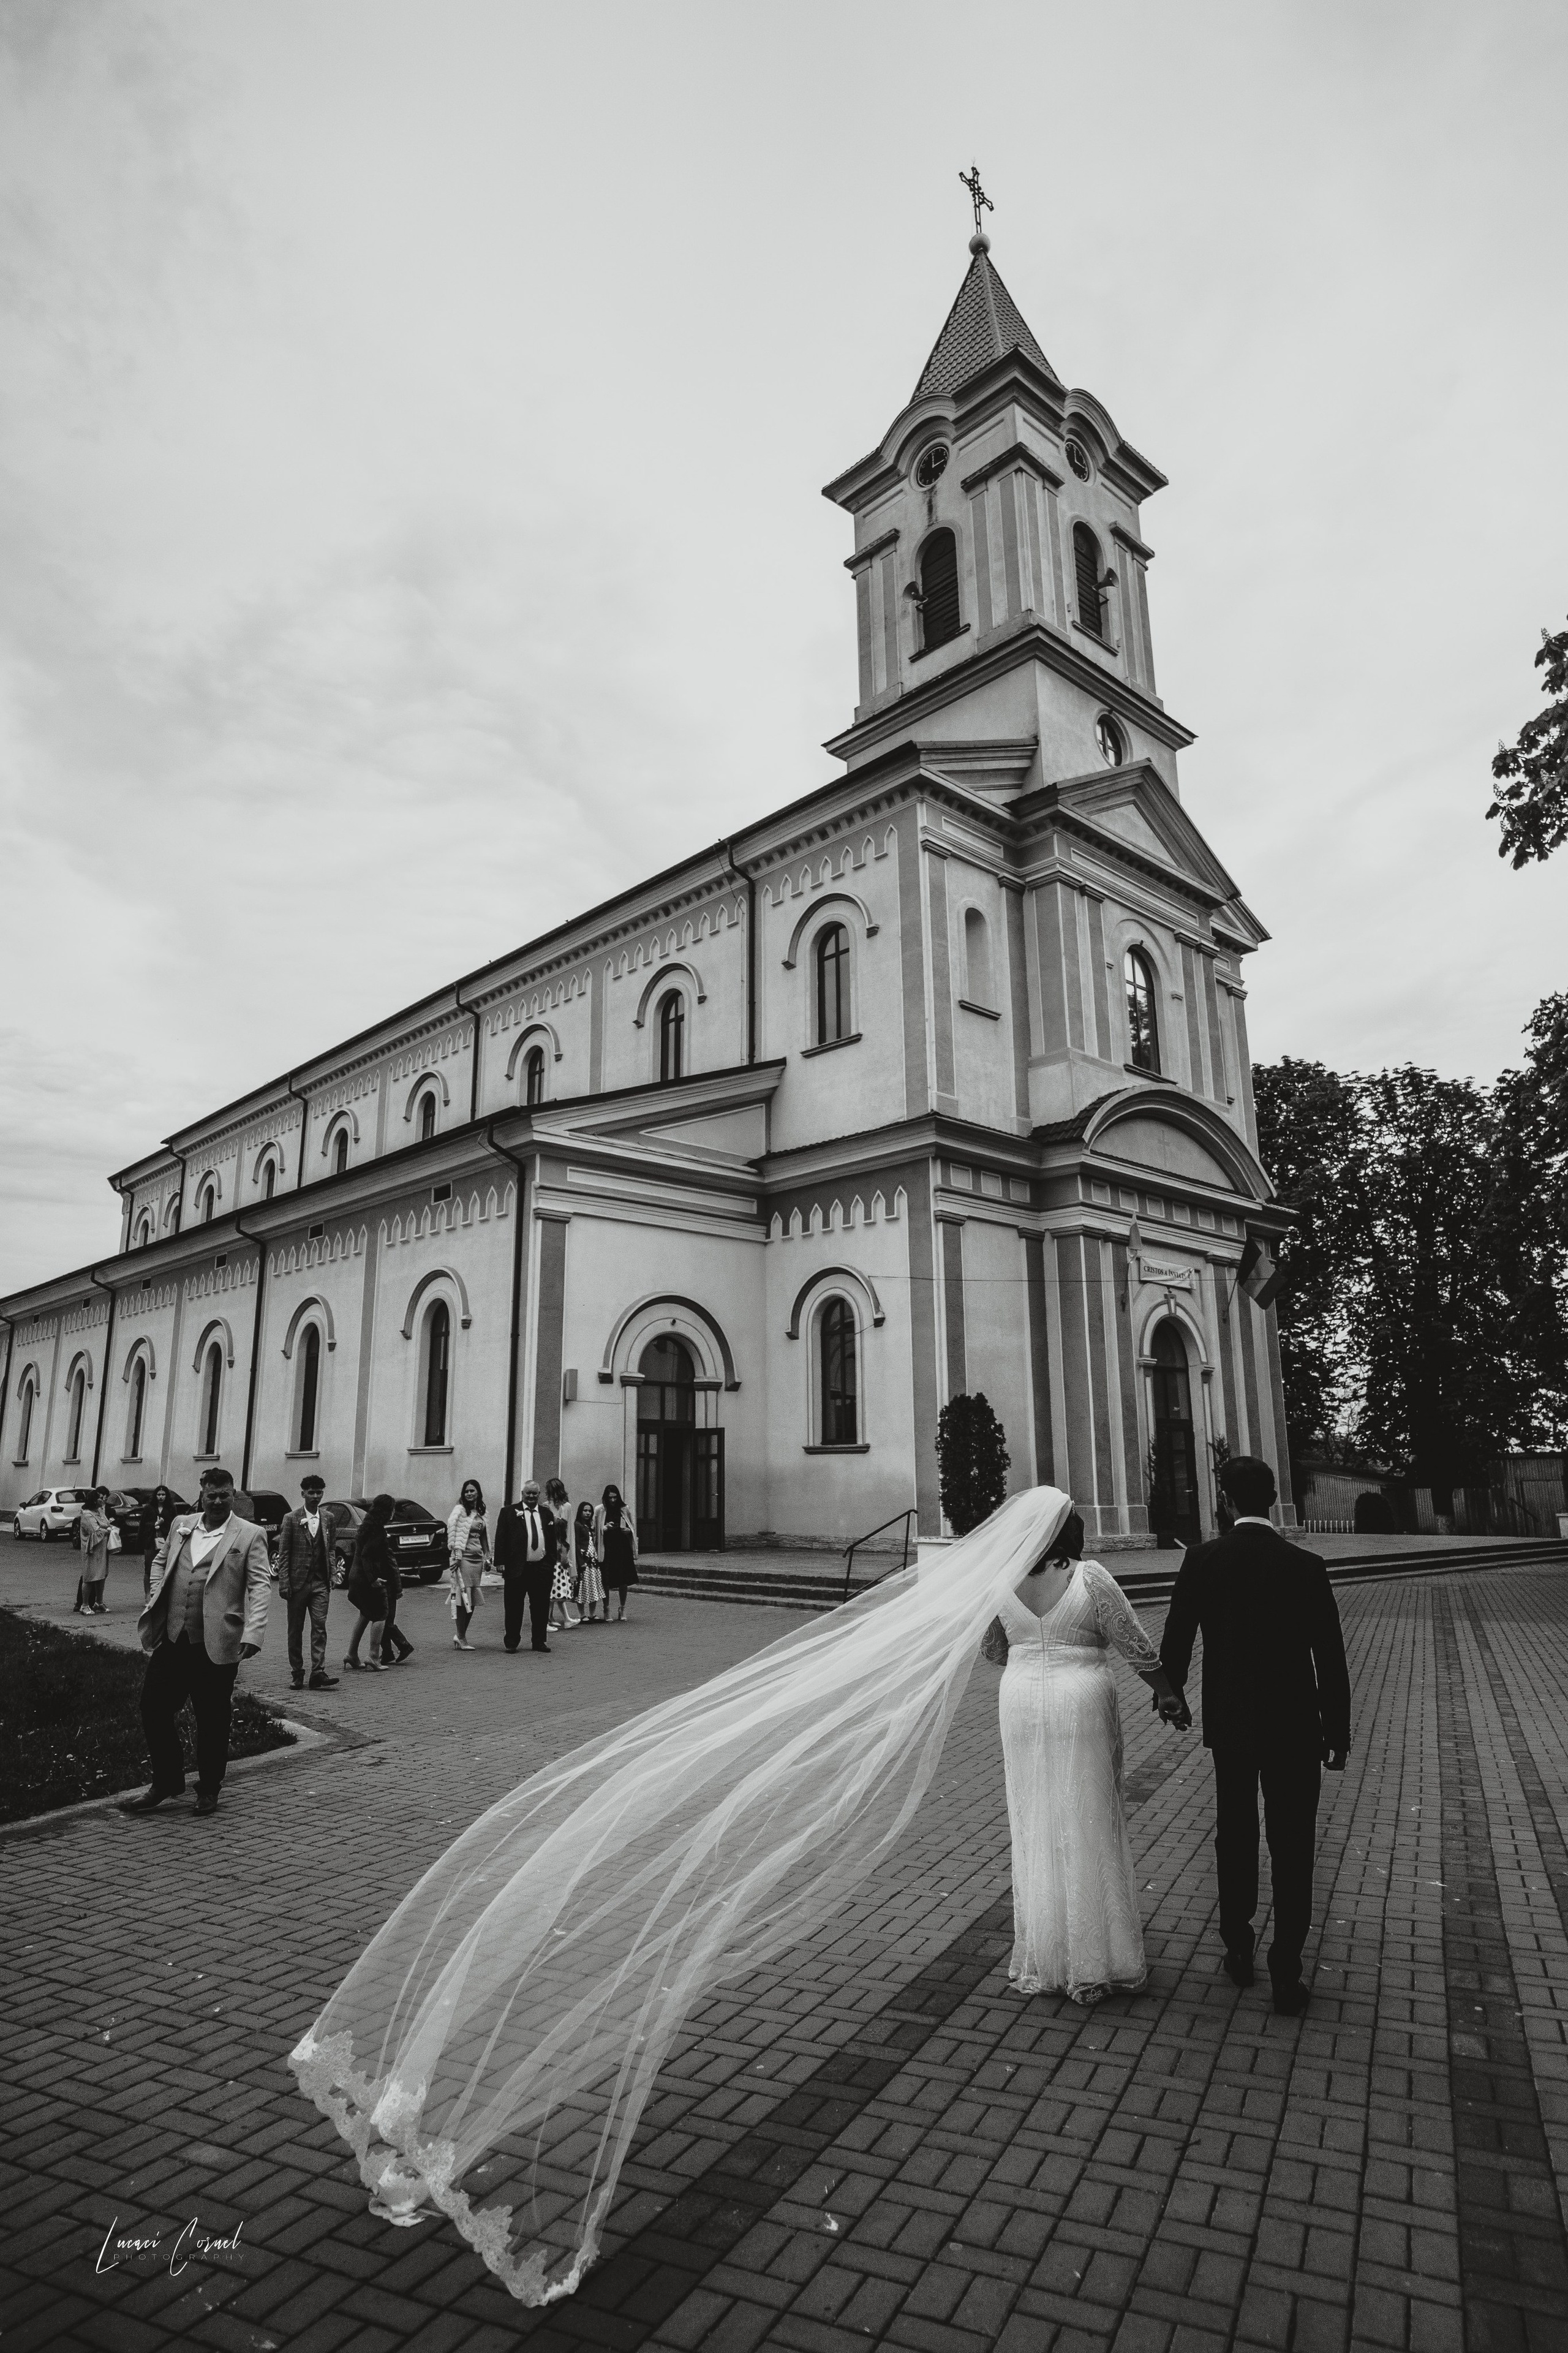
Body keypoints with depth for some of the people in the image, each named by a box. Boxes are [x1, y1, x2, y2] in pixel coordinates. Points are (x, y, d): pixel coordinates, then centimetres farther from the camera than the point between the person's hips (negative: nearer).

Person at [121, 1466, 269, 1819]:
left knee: (212, 1719, 7)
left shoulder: (250, 1535, -4)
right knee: (154, 1709, 8)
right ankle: (166, 1783, 28)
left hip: (216, 1644, -4)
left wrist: (253, 1634, -21)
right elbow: (160, 1560, 26)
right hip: (171, 1638, 5)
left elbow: (259, 1586, -10)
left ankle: (208, 1790, 25)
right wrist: (157, 1595, 9)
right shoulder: (180, 1524, 11)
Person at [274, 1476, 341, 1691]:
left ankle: (318, 1673, -8)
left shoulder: (329, 1518, 7)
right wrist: (284, 1584, -8)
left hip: (321, 1583, 2)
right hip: (298, 1582, -1)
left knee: (320, 1627, -6)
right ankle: (296, 1673, 17)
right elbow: (283, 1554, -2)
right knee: (296, 1630, 7)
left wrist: (331, 1578, 5)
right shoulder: (292, 1519, -2)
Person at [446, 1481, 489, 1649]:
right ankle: (461, 1638, 1)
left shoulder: (480, 1512, 15)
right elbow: (452, 1527, -18)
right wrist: (456, 1554, -22)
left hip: (477, 1559, 7)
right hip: (463, 1558, -7)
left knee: (473, 1600, 7)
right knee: (463, 1598, -6)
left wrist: (487, 1558, 19)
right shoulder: (459, 1510, -6)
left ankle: (461, 1635, 16)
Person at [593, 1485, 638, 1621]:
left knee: (623, 1581, 3)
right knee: (606, 1581, -3)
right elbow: (595, 1530, 4)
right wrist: (606, 1527, -13)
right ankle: (606, 1609, 11)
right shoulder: (600, 1510, 0)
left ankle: (622, 1609, 18)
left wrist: (628, 1530, -6)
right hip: (606, 1550, -2)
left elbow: (633, 1527, 16)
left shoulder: (624, 1509, 6)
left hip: (623, 1549, 2)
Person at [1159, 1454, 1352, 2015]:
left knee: (1234, 1834, 19)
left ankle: (1238, 1948, 30)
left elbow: (1176, 1637, -2)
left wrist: (1171, 1693, 17)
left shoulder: (1202, 1560, -11)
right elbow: (1330, 1660, -9)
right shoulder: (1306, 1567, -12)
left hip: (1228, 1722, 1)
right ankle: (1286, 1974, 12)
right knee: (1291, 1848, 10)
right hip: (1295, 1727, -1)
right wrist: (1338, 1734, 3)